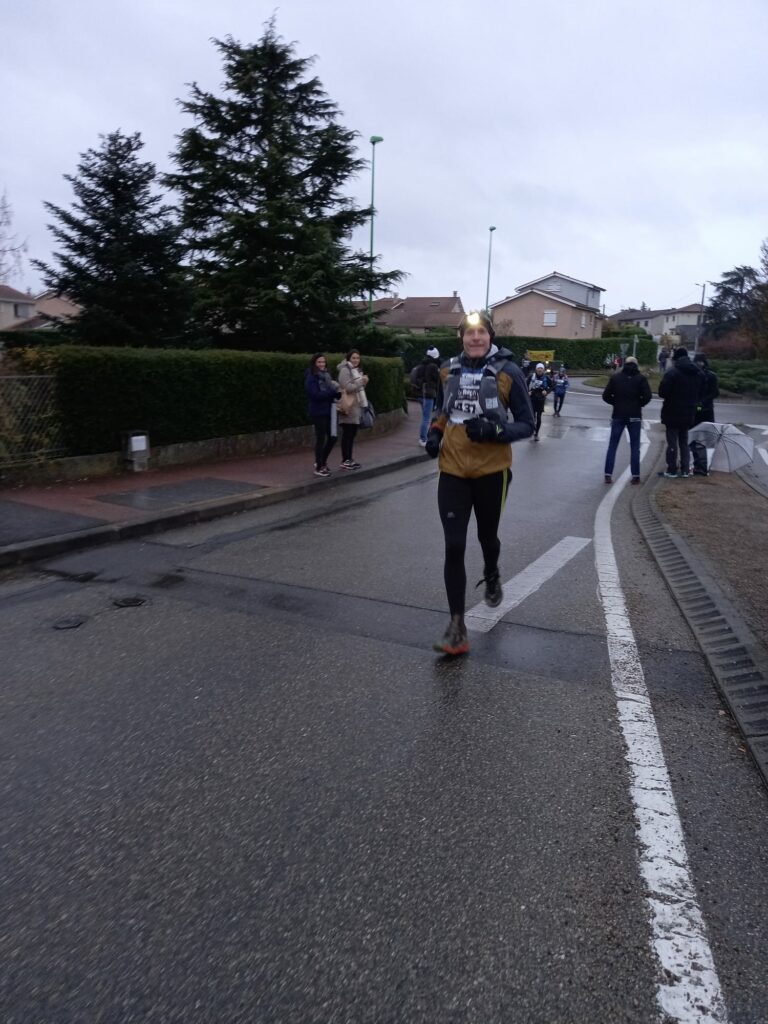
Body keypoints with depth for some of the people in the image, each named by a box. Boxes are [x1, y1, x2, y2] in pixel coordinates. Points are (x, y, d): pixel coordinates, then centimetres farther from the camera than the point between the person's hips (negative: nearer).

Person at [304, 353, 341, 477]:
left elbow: (332, 390, 16)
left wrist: (337, 390, -5)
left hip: (328, 411, 7)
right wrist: (333, 391, -19)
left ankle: (321, 461, 28)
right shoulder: (311, 378, -10)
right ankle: (319, 467, 10)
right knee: (321, 439, -1)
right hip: (318, 412, -7)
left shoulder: (326, 375, 12)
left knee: (332, 437, 11)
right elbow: (316, 395, -20)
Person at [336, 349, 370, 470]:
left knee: (352, 433, 10)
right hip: (349, 407, -9)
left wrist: (364, 382, 6)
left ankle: (349, 459, 15)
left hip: (357, 406, 9)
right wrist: (361, 381, -15)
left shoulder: (357, 370, 19)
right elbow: (347, 387, -19)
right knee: (347, 434, -6)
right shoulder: (345, 370, -9)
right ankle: (345, 460, -4)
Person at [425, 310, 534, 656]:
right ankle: (457, 627, -1)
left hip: (491, 470, -2)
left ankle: (491, 576, 54)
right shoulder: (449, 370, 5)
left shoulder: (507, 372, -8)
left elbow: (526, 425, -5)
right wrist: (435, 432, 3)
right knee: (453, 547, -6)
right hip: (452, 470, 2)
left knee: (487, 535, 18)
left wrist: (493, 430, -24)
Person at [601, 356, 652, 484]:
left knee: (612, 445, 5)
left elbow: (606, 396, -1)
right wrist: (639, 404, 5)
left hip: (618, 415, 1)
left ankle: (608, 474, 0)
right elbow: (647, 396, -12)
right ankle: (635, 476, 2)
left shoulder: (616, 377, 3)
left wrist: (617, 403, 11)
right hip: (634, 416, -1)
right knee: (635, 446, 5)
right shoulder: (641, 378, -1)